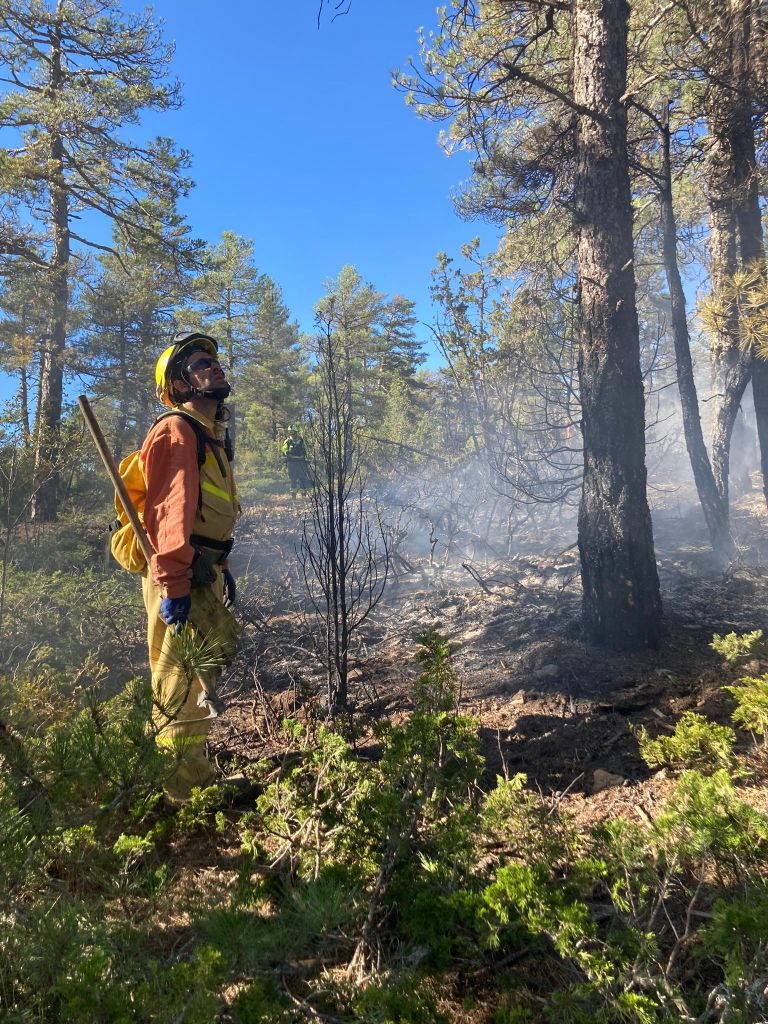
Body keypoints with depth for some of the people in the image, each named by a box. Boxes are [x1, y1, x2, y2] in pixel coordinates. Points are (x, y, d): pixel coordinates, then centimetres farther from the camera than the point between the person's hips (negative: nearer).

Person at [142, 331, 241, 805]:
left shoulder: (212, 434, 19)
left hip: (204, 573, 11)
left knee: (220, 647, 19)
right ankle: (185, 793, 11)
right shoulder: (177, 431, -12)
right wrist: (173, 584, -26)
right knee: (181, 685, -3)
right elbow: (171, 511, -22)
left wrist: (222, 567, 22)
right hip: (179, 579, -11)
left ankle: (199, 775, 36)